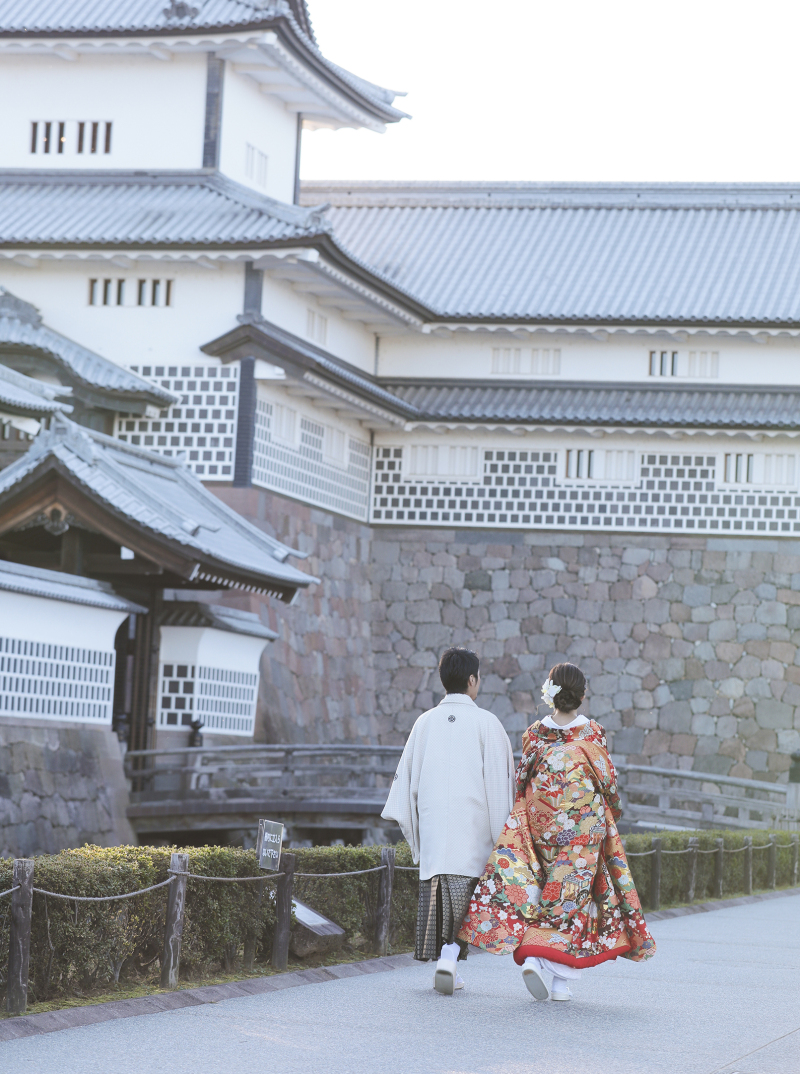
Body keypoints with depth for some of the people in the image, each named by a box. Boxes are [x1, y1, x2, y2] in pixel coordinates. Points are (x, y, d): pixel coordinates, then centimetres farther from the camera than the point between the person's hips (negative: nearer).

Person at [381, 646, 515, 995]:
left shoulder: (425, 722, 5)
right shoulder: (486, 723, -4)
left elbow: (407, 774, 7)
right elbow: (498, 781, -5)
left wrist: (407, 822, 14)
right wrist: (502, 835, 0)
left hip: (432, 823, 3)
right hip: (472, 824, -3)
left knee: (436, 896, 9)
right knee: (465, 895, -1)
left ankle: (445, 967, 10)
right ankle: (449, 957, -19)